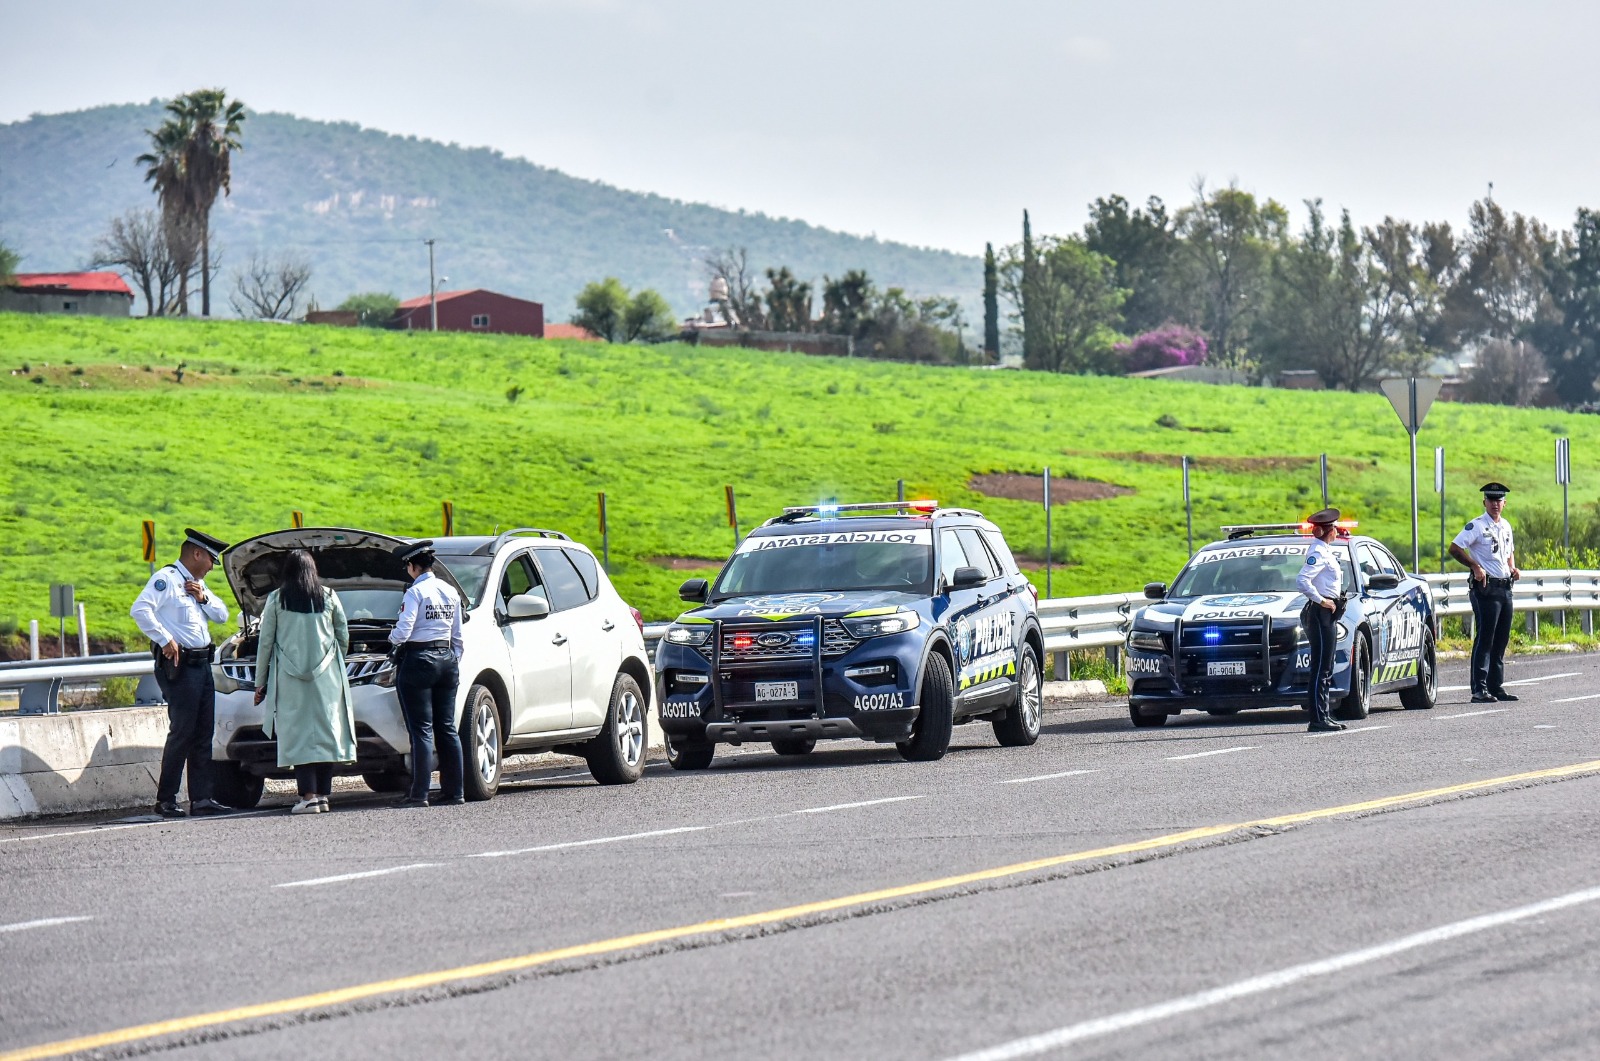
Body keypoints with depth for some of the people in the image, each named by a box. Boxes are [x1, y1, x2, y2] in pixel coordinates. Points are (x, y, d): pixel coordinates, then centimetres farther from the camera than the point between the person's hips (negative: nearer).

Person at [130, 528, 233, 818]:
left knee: (203, 734, 6)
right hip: (178, 666, -9)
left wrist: (203, 598, 4)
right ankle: (165, 800, -4)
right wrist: (164, 640, -22)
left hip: (202, 663, 9)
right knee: (182, 732, -9)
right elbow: (140, 609, -21)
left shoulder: (197, 584, 21)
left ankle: (201, 799, 8)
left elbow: (222, 615, 22)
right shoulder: (166, 579, -8)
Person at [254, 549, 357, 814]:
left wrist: (260, 681, 10)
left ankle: (308, 796, -11)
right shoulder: (329, 597, 6)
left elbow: (265, 643, 3)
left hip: (290, 676, -2)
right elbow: (344, 638, 11)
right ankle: (323, 794, 2)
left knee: (298, 735, -3)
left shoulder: (276, 600, 1)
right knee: (326, 732, 5)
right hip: (327, 676, 2)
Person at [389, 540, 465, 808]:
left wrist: (392, 637, 4)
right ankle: (454, 791, 9)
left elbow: (403, 632, -18)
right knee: (447, 728, 10)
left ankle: (419, 794, -8)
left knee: (421, 729, -7)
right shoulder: (451, 592, 10)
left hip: (418, 661, -7)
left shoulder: (416, 592, -11)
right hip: (446, 659, 7)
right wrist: (455, 665, 23)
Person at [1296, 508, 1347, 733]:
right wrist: (1321, 600, -21)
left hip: (1327, 614, 10)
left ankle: (1324, 716, 17)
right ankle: (1318, 719, -12)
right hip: (1320, 613, -10)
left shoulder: (1325, 551, 15)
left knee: (1326, 669, 13)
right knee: (1320, 668, -10)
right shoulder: (1318, 552, -14)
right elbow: (1302, 581, -26)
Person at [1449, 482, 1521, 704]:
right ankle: (1479, 690, -11)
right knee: (1484, 639, -10)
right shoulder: (1476, 526, -8)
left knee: (1501, 640, 10)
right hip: (1485, 587, -8)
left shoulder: (1505, 527, 15)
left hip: (1505, 587, 8)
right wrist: (1475, 566, -19)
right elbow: (1455, 548, -13)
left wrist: (1513, 568, 10)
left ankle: (1497, 686, 16)